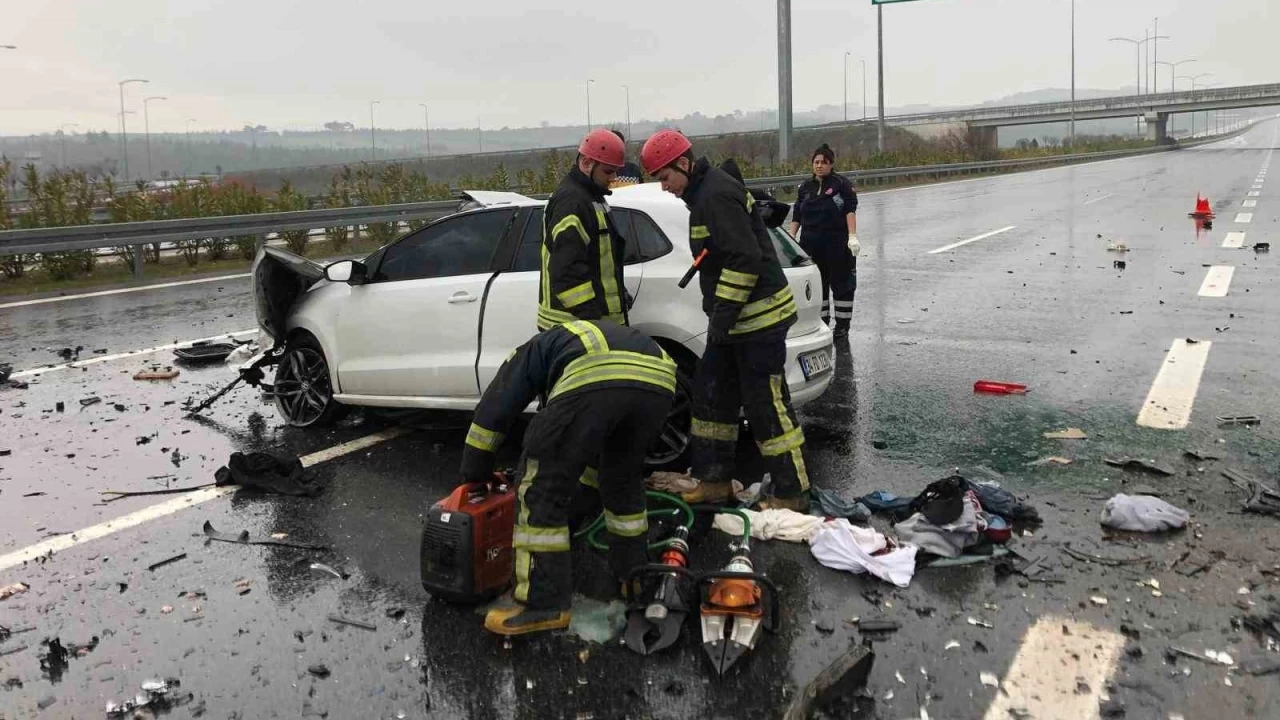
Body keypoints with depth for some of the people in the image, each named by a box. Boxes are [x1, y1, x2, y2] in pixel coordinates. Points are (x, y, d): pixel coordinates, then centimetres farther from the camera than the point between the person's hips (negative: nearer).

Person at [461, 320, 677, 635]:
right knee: (624, 481, 30)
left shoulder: (535, 350, 36)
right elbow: (597, 448, 53)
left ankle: (544, 604, 10)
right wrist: (576, 491, 63)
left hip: (593, 381, -6)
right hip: (658, 382, 6)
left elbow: (492, 410, 30)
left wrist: (475, 474, 41)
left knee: (545, 490, 8)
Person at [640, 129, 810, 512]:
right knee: (710, 395, 15)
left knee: (766, 406, -5)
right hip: (736, 320, 11)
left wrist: (723, 314, -21)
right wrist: (718, 314, 20)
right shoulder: (704, 192, 15)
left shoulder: (717, 195, -18)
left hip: (758, 318, -11)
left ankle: (792, 493, 6)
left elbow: (745, 258, -25)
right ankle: (715, 481, 25)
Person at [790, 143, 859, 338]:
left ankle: (842, 330, 9)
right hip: (811, 245, 4)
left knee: (842, 285, 1)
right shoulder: (805, 187, 14)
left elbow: (850, 211, -8)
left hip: (838, 245, -4)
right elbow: (797, 217, 16)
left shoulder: (841, 183, 0)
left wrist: (853, 237, -17)